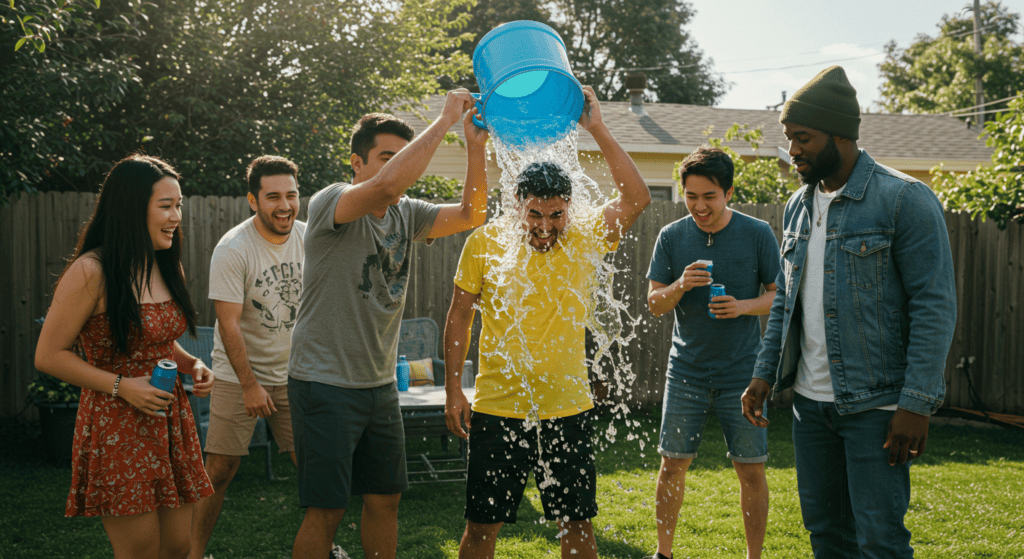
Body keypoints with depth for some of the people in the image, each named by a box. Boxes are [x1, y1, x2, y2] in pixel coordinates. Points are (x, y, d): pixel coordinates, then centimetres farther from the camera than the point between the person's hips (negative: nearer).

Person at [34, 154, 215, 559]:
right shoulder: (91, 272, -15)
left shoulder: (167, 268, 10)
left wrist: (191, 364, 3)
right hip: (118, 429, -7)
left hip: (171, 420, 7)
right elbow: (48, 355, -11)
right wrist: (121, 386, -18)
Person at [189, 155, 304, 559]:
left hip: (292, 373, 4)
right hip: (237, 375, -4)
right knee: (219, 471, -1)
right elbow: (229, 323, -17)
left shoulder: (308, 238, -1)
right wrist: (250, 386, -19)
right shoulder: (232, 250, -17)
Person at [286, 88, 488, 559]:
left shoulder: (407, 215, 7)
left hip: (380, 384, 7)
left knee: (385, 498, 14)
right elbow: (388, 183, -33)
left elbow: (471, 214, 1)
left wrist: (476, 147, -11)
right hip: (325, 384, -7)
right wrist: (445, 119, -26)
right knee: (326, 510, -2)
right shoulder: (329, 203, -14)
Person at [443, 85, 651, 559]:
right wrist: (453, 389, 1)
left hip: (568, 409, 1)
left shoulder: (584, 238, -1)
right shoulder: (485, 242, -3)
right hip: (497, 409, -1)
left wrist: (597, 130, -17)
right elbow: (460, 315, 4)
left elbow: (636, 199, -14)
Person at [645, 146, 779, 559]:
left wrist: (744, 306, -18)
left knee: (751, 470, 2)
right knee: (673, 464, 5)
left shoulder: (757, 234, -4)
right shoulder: (672, 237, 1)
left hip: (742, 371, -1)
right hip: (686, 369, 2)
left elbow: (780, 294, 1)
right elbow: (654, 304, 2)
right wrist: (680, 285, -19)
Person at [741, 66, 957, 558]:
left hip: (876, 405, -6)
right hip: (810, 401, 7)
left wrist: (916, 404, -19)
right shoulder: (797, 206, 10)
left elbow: (935, 306, -14)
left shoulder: (905, 200, -11)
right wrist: (763, 374, 8)